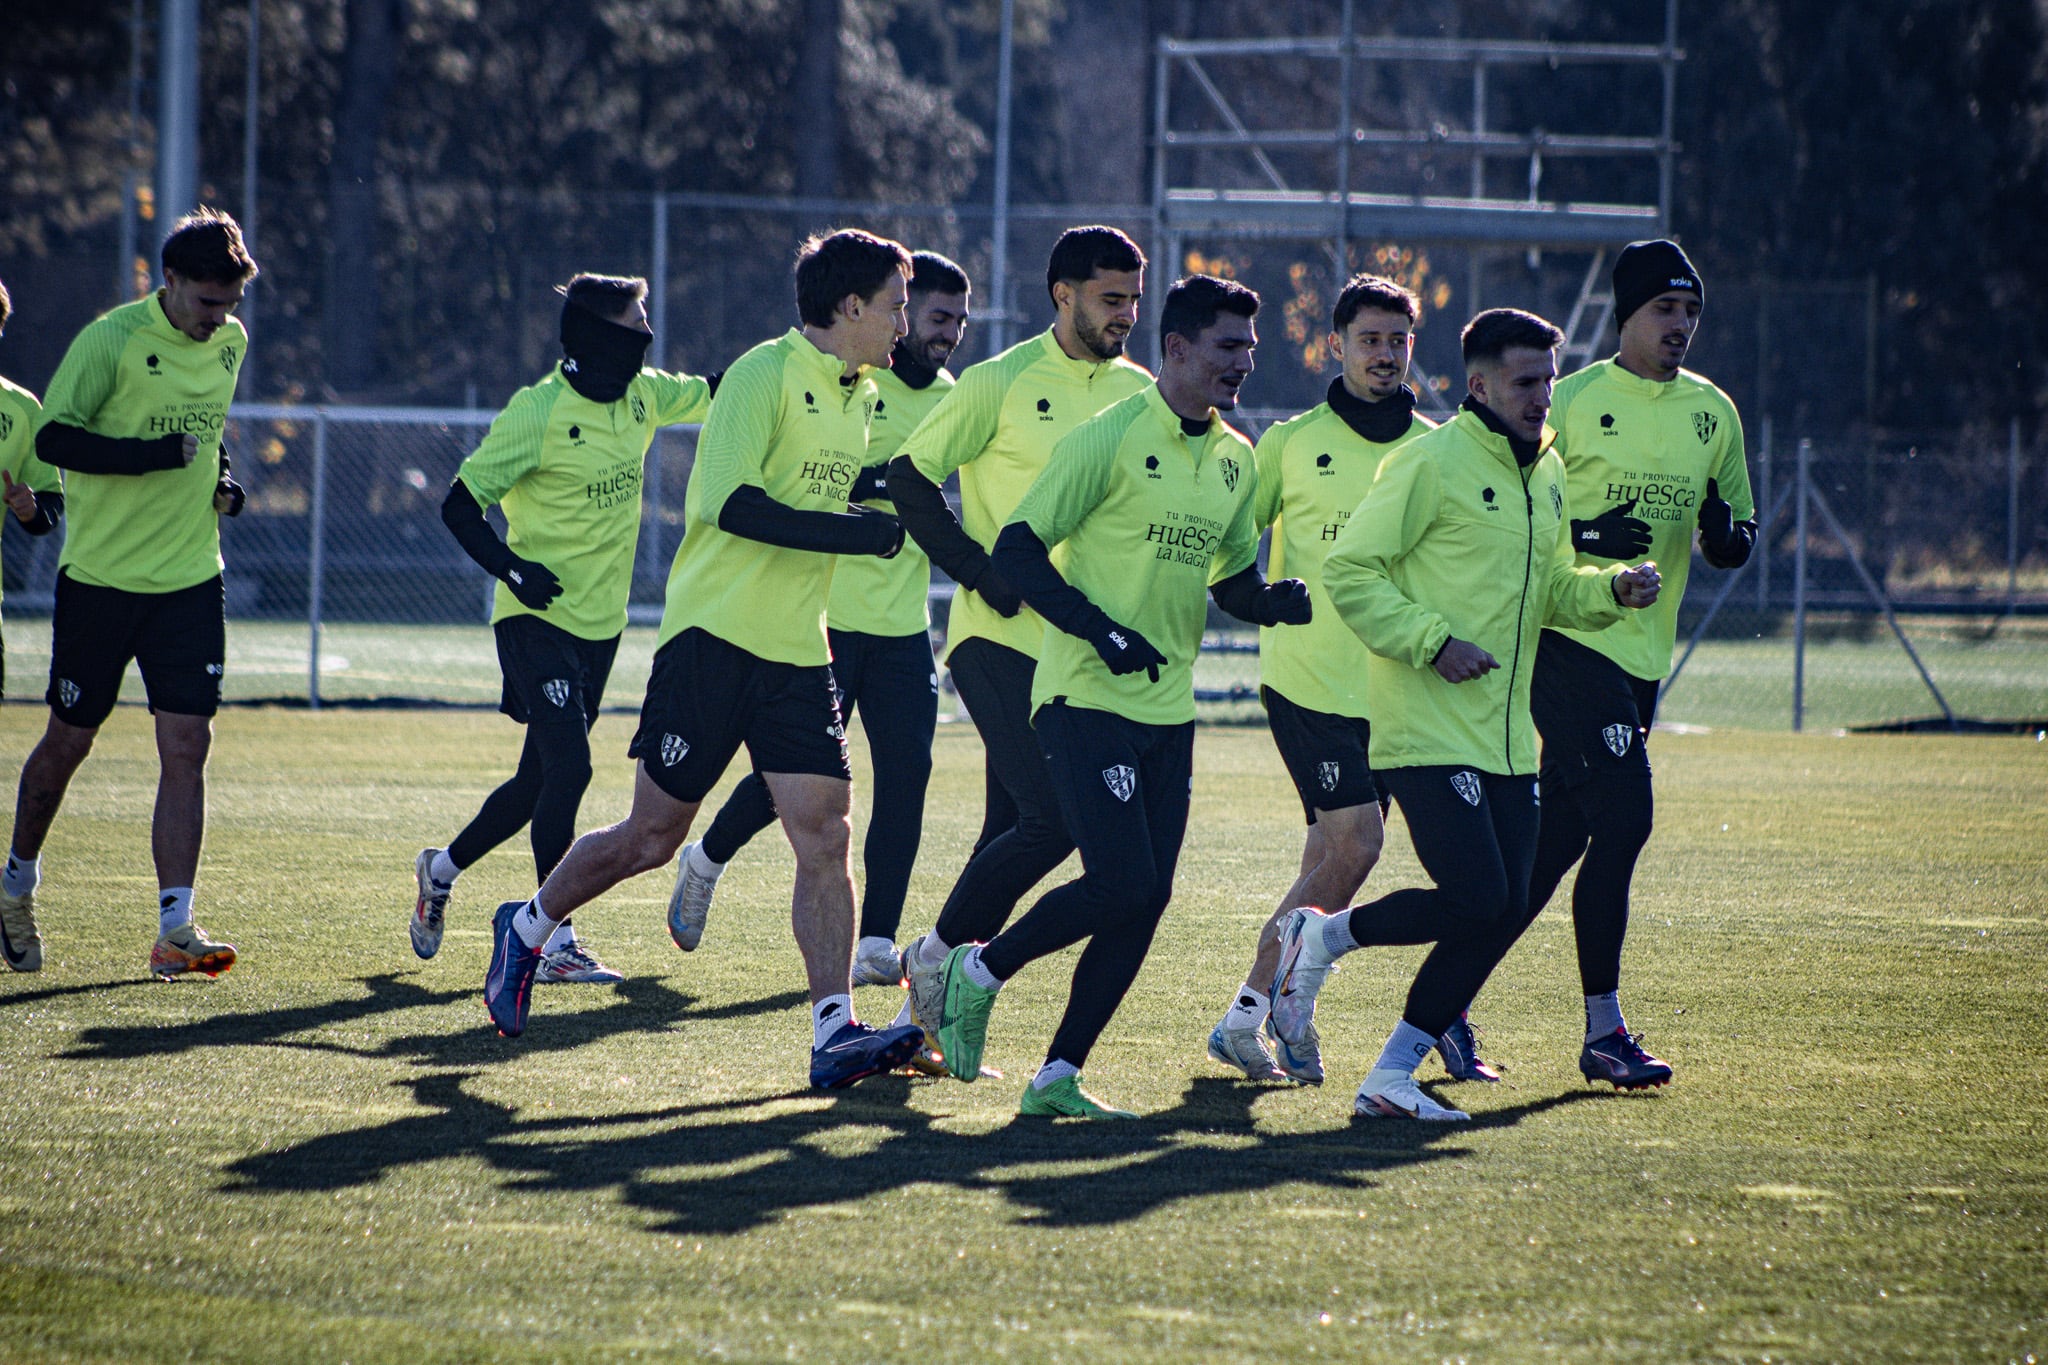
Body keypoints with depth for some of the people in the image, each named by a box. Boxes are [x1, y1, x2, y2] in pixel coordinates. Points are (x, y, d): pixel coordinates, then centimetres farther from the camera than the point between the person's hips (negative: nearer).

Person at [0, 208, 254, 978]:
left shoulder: (231, 343, 6)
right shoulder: (111, 341, -14)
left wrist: (223, 480, 5)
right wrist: (160, 455, -26)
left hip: (191, 579, 4)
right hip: (101, 575, -4)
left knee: (186, 748, -8)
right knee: (68, 741, 10)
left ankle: (175, 929, -10)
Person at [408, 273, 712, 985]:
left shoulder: (642, 396, 4)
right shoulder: (538, 413, -17)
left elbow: (716, 393, 21)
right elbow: (460, 503, -14)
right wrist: (512, 567, -28)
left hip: (601, 625, 8)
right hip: (538, 623, -8)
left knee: (541, 779, 13)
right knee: (568, 768, -17)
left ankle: (442, 869, 36)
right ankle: (556, 943, -11)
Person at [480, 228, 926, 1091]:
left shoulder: (859, 397, 15)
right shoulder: (765, 375, -12)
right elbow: (730, 503, -22)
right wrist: (854, 534, -23)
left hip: (799, 651, 7)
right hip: (714, 634, -7)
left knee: (824, 836, -8)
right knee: (652, 836, 2)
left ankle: (835, 1033, -13)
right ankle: (526, 931, 26)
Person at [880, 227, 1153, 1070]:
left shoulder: (1136, 392, 10)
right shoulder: (1002, 383, -6)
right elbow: (910, 481, -5)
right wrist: (992, 579, -12)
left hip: (1081, 645, 6)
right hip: (1002, 638, -6)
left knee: (1012, 828, 5)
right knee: (1052, 817, -18)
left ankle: (925, 1014, 12)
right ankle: (939, 953, 1)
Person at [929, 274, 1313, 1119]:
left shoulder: (1235, 459, 11)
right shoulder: (1110, 439, -11)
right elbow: (1016, 550, -12)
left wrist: (1273, 602, -1)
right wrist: (1102, 631, -21)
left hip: (1169, 708, 7)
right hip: (1087, 699, -7)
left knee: (1146, 899, 0)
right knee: (1122, 883, -16)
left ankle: (1058, 1078, 7)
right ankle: (980, 972, 7)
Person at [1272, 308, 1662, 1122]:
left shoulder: (1546, 474, 15)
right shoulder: (1432, 464, -10)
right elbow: (1348, 570, -11)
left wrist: (1613, 590, 6)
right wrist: (1433, 641, -18)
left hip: (1505, 736, 8)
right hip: (1427, 728, -8)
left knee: (1501, 914, 0)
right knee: (1477, 898, -17)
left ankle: (1392, 1077, 8)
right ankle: (1323, 939, 8)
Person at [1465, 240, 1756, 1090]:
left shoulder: (1712, 413, 12)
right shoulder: (1571, 402, -6)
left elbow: (1734, 546, 17)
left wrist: (1725, 530, -6)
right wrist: (1583, 536, -21)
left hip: (1643, 653, 7)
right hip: (1569, 636, -6)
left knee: (1558, 836, 8)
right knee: (1622, 819, -15)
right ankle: (1603, 1030, -9)